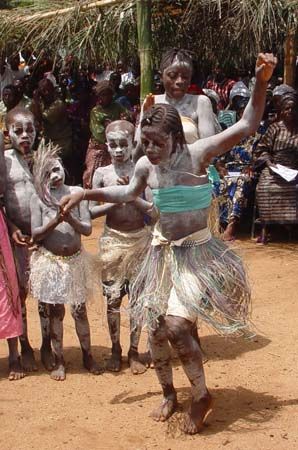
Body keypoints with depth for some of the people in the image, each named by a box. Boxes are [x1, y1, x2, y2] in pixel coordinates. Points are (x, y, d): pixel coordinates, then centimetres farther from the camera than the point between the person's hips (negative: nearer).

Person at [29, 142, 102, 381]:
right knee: (55, 311, 7)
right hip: (49, 261, -1)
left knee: (80, 310, 10)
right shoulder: (37, 199, -4)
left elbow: (88, 228, -5)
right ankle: (59, 361, 18)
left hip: (75, 260, 1)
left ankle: (88, 357, 23)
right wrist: (55, 221, -24)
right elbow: (36, 234, -9)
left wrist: (71, 219, -24)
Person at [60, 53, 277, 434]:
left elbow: (247, 126, -20)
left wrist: (261, 82, -32)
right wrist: (85, 193, 15)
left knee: (176, 326, -17)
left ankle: (201, 395, 8)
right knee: (156, 329, 10)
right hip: (163, 253, 6)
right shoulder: (145, 166, -2)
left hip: (196, 253, -5)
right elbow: (129, 193, 21)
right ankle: (169, 394, 35)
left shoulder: (196, 154, -16)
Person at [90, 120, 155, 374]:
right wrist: (115, 201, -15)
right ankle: (116, 350, 20)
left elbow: (152, 208, -7)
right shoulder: (102, 173, 0)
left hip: (140, 239, 0)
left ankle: (134, 351, 19)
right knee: (113, 298, 4)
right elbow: (92, 211, -2)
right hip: (113, 240, 0)